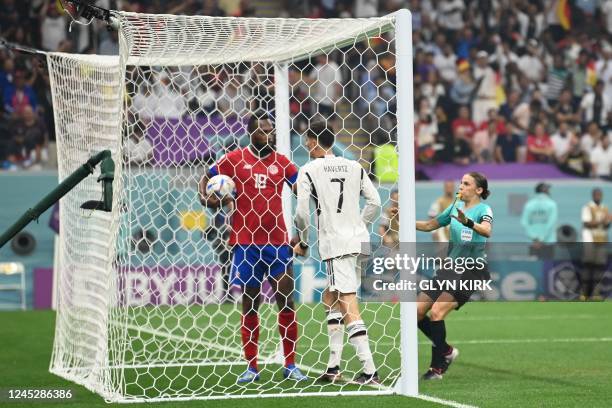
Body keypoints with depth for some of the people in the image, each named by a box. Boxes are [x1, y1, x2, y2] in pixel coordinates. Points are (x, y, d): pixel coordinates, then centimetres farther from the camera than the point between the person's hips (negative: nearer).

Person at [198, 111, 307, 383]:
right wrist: (206, 199, -10)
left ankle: (290, 365, 7)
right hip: (246, 242, -2)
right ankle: (251, 368, 10)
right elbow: (205, 181, 11)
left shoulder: (281, 162, 6)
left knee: (286, 300, -1)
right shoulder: (234, 160, 1)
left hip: (277, 241, 2)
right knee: (250, 302, 3)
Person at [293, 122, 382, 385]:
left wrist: (303, 243, 7)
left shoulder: (309, 171, -3)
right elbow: (374, 201, 10)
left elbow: (302, 212, -7)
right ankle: (334, 366, 16)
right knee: (330, 297, 19)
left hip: (334, 243, -6)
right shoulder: (354, 167, 12)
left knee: (348, 304, -9)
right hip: (359, 240, 7)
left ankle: (370, 371, -17)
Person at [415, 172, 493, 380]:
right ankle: (446, 351, 18)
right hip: (449, 268, 7)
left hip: (471, 271, -7)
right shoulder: (455, 207, 13)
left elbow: (486, 231, -30)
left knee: (436, 312, -21)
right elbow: (429, 225, 23)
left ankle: (437, 367, -9)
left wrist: (468, 223, -50)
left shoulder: (483, 209, -8)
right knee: (417, 311, -1)